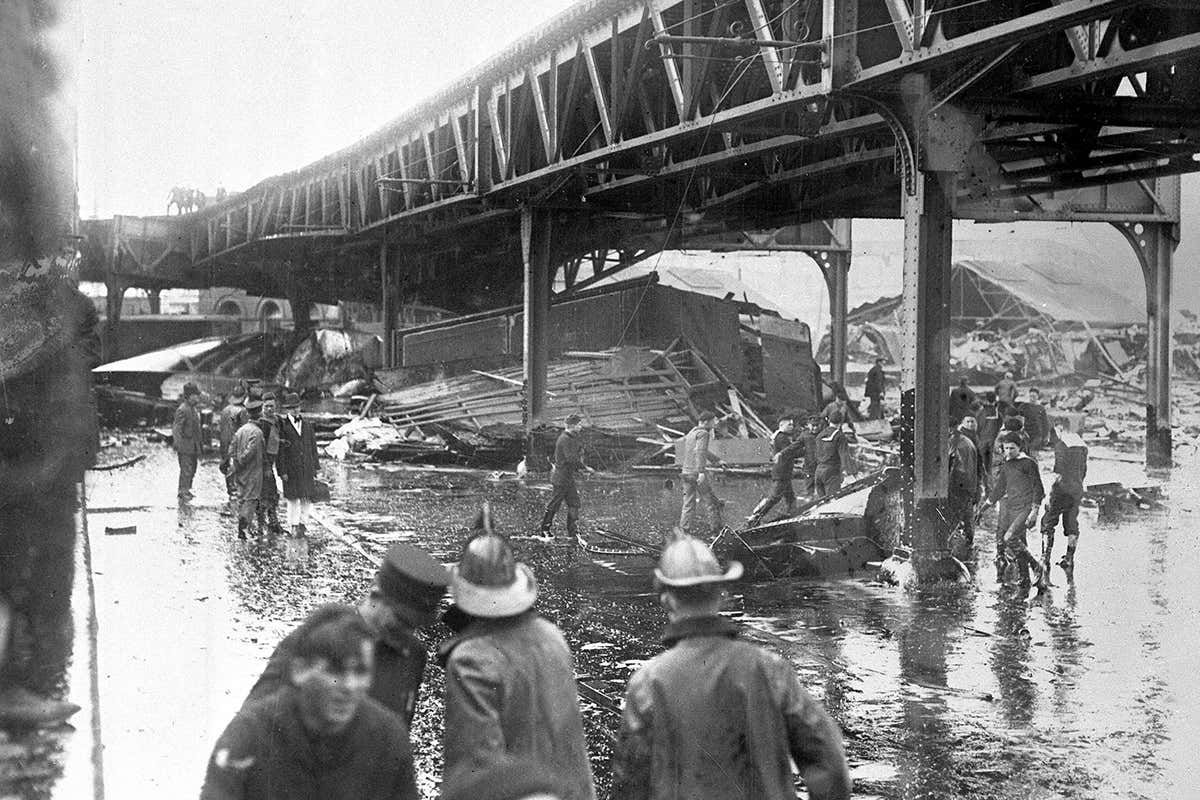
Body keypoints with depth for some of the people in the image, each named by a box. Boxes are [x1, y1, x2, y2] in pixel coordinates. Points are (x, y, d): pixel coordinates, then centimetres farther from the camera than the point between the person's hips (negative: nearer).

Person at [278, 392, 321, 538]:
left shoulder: (308, 426, 11)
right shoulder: (282, 426, -2)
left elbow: (313, 448, 13)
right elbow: (280, 450, -5)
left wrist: (315, 469, 8)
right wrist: (282, 471, -10)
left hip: (307, 469, 4)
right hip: (291, 470, -4)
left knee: (307, 498, 4)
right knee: (293, 498, 0)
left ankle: (303, 523, 18)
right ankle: (293, 526, 9)